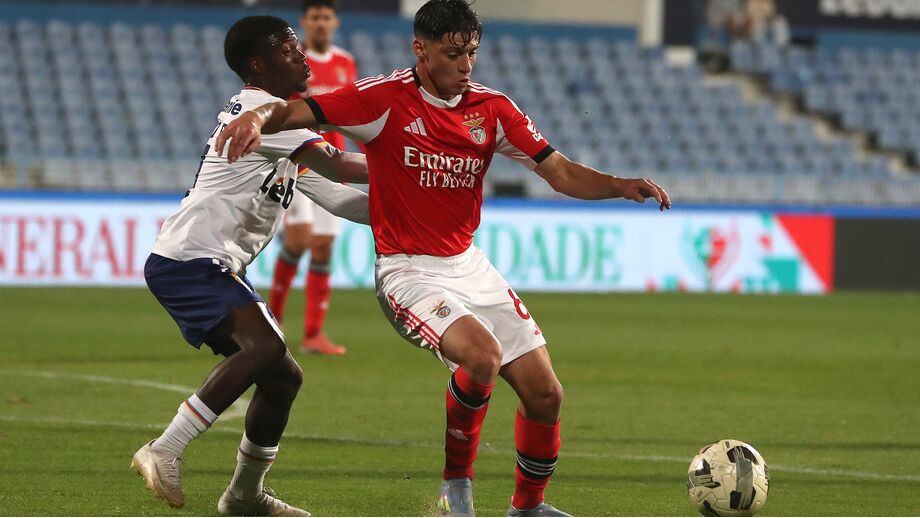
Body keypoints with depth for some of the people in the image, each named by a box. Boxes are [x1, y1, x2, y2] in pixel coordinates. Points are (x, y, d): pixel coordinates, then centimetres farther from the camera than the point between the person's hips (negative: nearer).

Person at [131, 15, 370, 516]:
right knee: (265, 346, -29)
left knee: (282, 376, 10)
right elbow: (336, 166, -15)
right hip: (188, 261, -10)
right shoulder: (261, 109, -10)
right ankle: (165, 452, -27)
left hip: (217, 270, 10)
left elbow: (336, 197, 22)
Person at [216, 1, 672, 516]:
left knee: (545, 393, 2)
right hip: (408, 271, -6)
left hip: (469, 263, 6)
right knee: (481, 355, -32)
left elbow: (562, 173, 0)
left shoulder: (492, 107, 3)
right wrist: (258, 117, -42)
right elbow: (296, 111, -19)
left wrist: (622, 186, -17)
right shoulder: (385, 99, -12)